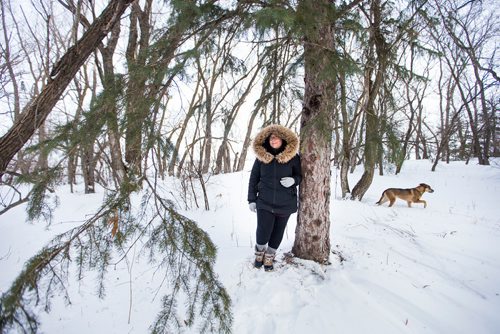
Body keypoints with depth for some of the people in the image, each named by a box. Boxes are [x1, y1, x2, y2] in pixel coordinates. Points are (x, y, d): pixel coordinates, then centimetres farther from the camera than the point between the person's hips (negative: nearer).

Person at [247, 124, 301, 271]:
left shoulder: (293, 157, -3)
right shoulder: (261, 156, -1)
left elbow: (300, 175, 8)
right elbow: (253, 178, 6)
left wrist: (293, 180, -15)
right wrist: (252, 199, 4)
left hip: (285, 203, 1)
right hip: (265, 202, 0)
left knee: (278, 232, 9)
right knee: (263, 232, -5)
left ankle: (269, 257, 33)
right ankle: (259, 252, 27)